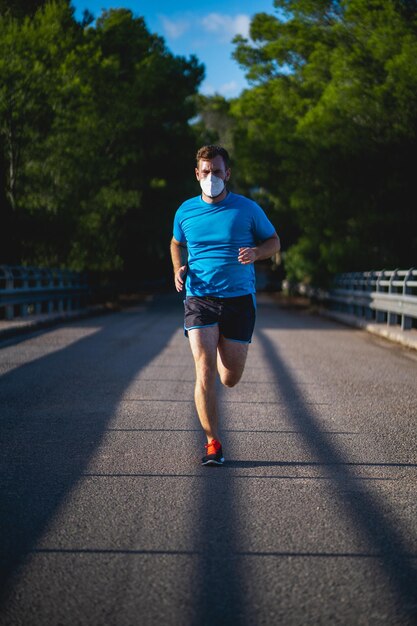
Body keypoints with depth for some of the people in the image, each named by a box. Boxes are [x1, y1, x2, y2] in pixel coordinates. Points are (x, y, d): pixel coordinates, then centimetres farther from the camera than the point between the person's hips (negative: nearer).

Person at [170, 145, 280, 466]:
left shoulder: (247, 209, 1)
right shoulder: (185, 211, 7)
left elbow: (274, 241, 11)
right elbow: (177, 243, 25)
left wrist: (256, 253, -12)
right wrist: (178, 270, 6)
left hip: (239, 298, 0)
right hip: (199, 298, 0)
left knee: (230, 378, 5)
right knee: (204, 371, -15)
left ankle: (224, 353, 44)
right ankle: (213, 443, -6)